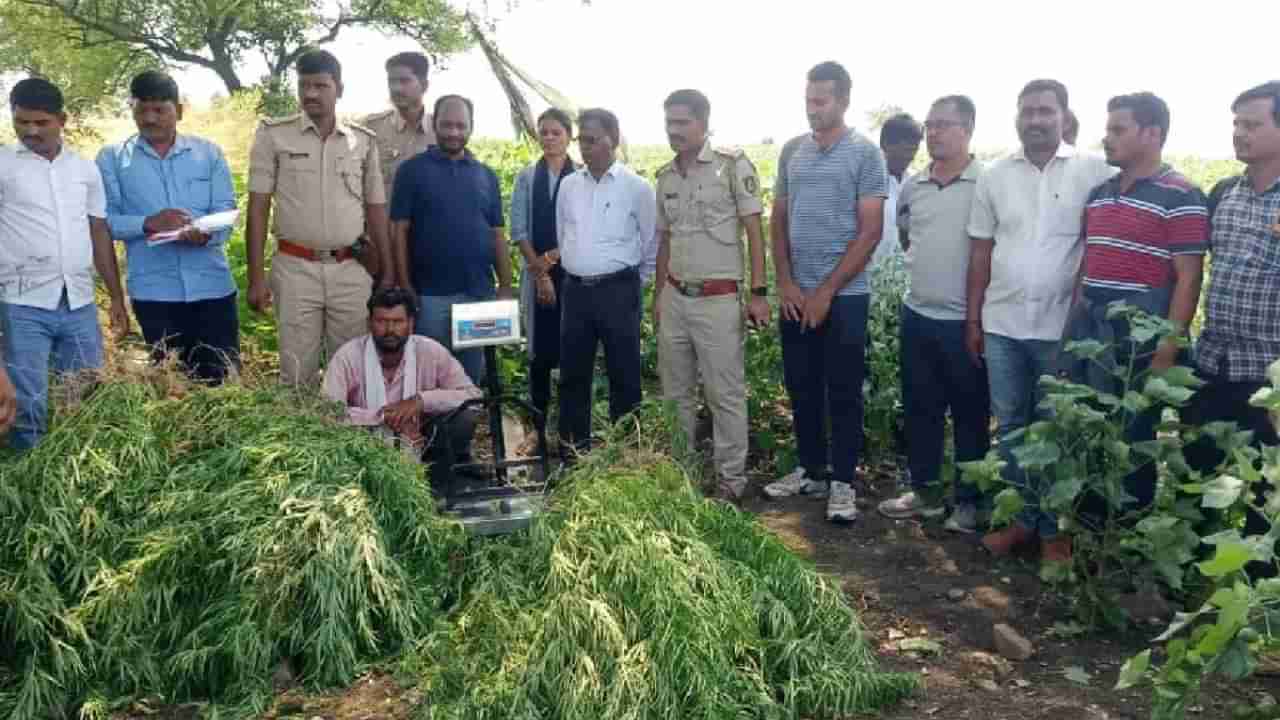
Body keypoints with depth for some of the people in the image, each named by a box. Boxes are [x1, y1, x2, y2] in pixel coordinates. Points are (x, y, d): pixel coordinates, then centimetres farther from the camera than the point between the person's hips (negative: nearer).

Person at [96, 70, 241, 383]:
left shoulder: (209, 153, 8)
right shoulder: (112, 158, 6)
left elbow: (226, 211, 1)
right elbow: (105, 219, 0)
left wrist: (207, 234, -21)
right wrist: (148, 223, -19)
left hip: (212, 286, 1)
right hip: (153, 291, 0)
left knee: (223, 379, 4)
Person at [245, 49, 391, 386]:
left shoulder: (363, 140, 7)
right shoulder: (273, 135, 1)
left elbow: (376, 209, 10)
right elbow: (257, 207, -1)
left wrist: (387, 274, 7)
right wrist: (256, 277, -6)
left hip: (350, 271, 2)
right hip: (295, 269, -2)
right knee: (297, 374, 3)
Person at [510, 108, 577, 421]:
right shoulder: (527, 177, 6)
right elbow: (518, 229, 1)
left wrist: (551, 257, -10)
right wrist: (540, 271, -6)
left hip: (573, 272, -1)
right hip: (536, 273, 1)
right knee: (539, 348, 5)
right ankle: (538, 416, 14)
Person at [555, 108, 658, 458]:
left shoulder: (637, 187, -5)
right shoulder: (568, 185, 8)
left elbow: (651, 246, 2)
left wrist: (631, 283, 7)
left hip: (618, 290, -4)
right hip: (575, 289, 4)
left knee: (623, 375, 3)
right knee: (573, 373, 10)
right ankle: (572, 450, 21)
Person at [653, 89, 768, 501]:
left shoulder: (733, 165, -7)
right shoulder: (665, 176, 10)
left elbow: (754, 232, -7)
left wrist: (759, 293, -13)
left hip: (717, 299, -6)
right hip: (674, 298, 6)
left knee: (725, 394, 2)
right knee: (675, 393, 13)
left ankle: (731, 478, 14)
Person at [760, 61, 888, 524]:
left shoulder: (865, 154, -5)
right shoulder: (792, 151, 9)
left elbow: (871, 231, -9)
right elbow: (778, 220, 12)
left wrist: (826, 291, -11)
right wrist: (785, 282, 0)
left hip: (844, 296, -5)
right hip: (796, 295, 5)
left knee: (843, 394, 2)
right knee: (801, 388, 12)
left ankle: (843, 484, 13)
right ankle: (810, 471, 26)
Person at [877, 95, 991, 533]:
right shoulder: (912, 187, 7)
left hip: (965, 320, -5)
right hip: (917, 315, 6)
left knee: (970, 414, 6)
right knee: (920, 409, 13)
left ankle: (969, 501, 18)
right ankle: (923, 491, 27)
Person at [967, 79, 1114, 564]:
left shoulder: (1094, 172, -4)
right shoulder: (995, 176, 6)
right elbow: (981, 251, 9)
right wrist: (973, 318, 6)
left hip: (1064, 326, -3)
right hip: (1002, 324, 3)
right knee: (1010, 426, 11)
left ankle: (1054, 529, 19)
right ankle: (1020, 518, 25)